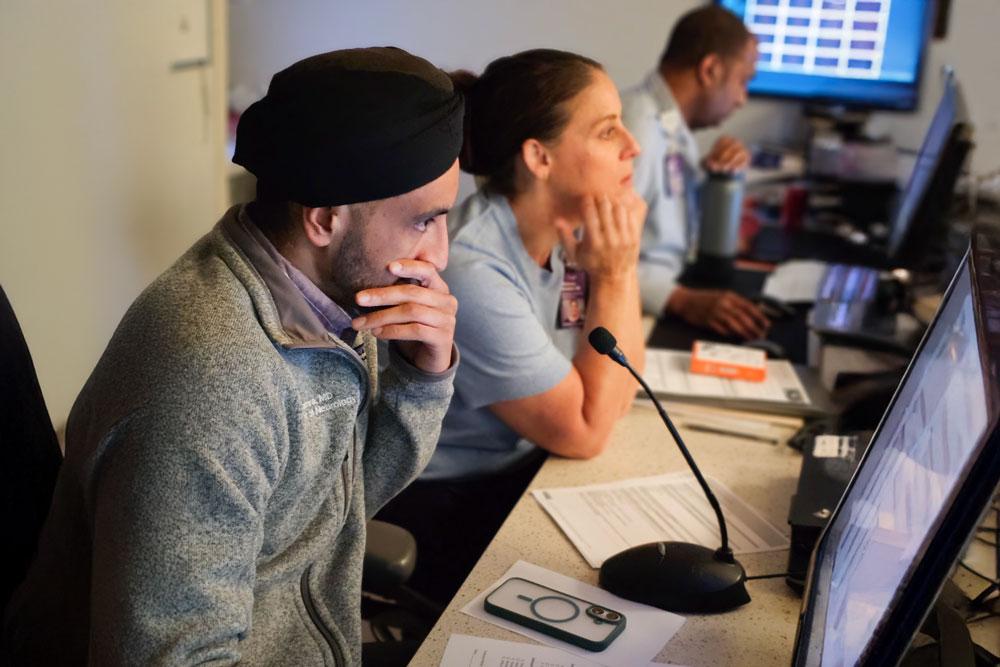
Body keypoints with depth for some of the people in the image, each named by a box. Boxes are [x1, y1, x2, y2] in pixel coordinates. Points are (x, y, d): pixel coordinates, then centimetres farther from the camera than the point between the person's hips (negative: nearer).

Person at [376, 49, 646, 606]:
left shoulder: (573, 229, -4)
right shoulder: (470, 271, -26)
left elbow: (618, 396, -2)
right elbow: (587, 434, -20)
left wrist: (624, 264, -13)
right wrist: (613, 275, -18)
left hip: (522, 474, 7)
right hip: (446, 512, -7)